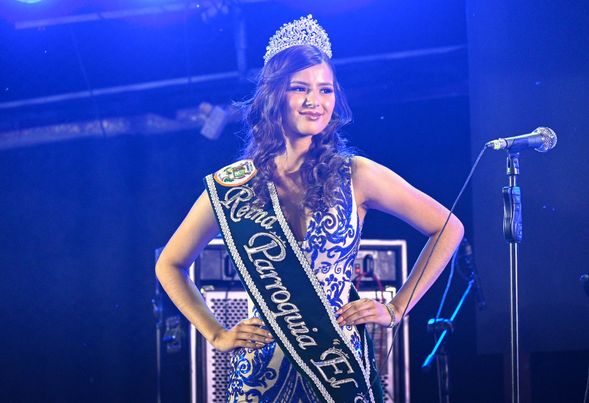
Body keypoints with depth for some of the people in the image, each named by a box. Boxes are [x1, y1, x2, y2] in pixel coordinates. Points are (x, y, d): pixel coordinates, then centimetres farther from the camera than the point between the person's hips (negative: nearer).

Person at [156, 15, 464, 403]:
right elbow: (170, 266, 12)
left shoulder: (356, 175, -2)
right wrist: (216, 335, 3)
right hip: (263, 369, 0)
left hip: (341, 364, 0)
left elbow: (448, 230, 5)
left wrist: (396, 310, 2)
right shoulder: (232, 185, 0)